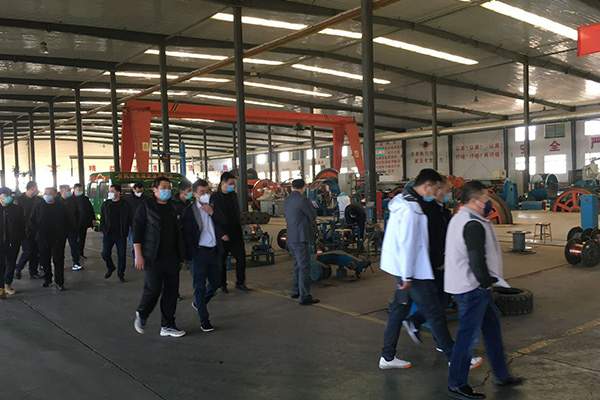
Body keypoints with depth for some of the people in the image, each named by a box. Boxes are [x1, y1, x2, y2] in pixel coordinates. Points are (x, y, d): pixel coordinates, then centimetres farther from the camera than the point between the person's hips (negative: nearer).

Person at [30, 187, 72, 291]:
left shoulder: (61, 207, 0)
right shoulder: (39, 207, 5)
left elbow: (67, 221, 5)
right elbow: (32, 221, 9)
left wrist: (64, 233, -2)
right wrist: (36, 231, 0)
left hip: (57, 239, -2)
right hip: (43, 239, 2)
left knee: (58, 261, -3)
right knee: (45, 260, 11)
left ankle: (59, 282, 5)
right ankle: (47, 279, 28)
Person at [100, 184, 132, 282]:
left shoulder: (125, 205, -2)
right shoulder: (105, 204, 6)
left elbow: (129, 219, 2)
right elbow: (102, 219, 9)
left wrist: (125, 231, -6)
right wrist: (103, 230, -3)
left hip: (121, 235, -2)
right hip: (108, 234, 2)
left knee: (122, 255, 3)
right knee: (105, 254, -1)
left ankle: (121, 274, 19)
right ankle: (110, 268, 27)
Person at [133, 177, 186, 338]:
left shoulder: (172, 208, 14)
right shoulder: (146, 207, -3)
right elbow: (137, 231, -7)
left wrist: (181, 256, 17)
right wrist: (138, 255, -13)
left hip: (171, 258, 6)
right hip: (153, 258, -6)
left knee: (171, 291, 5)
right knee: (153, 289, -6)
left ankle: (167, 325, 16)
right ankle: (141, 315, 24)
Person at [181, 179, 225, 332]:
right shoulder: (189, 211, -8)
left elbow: (224, 223, 0)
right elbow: (187, 234, -9)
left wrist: (212, 213, -12)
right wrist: (190, 254, -12)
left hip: (214, 251, 6)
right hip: (199, 252, -6)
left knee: (216, 283, 16)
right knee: (200, 287, 3)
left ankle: (198, 303, 40)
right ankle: (204, 321, 12)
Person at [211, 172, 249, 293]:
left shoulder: (234, 195, 11)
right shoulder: (215, 197, -9)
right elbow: (214, 218, -12)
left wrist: (239, 229, 15)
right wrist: (222, 234, -17)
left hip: (236, 233, 5)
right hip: (222, 235, -5)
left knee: (241, 257, 1)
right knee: (221, 261, 6)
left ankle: (240, 282, 15)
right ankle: (223, 285, 20)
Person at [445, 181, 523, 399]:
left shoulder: (459, 219, 12)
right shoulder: (474, 226, -21)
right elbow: (477, 260, -25)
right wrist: (487, 282, -11)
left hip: (462, 283, 11)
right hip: (472, 288, -11)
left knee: (491, 325, 20)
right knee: (469, 335, -1)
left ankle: (502, 375, 33)